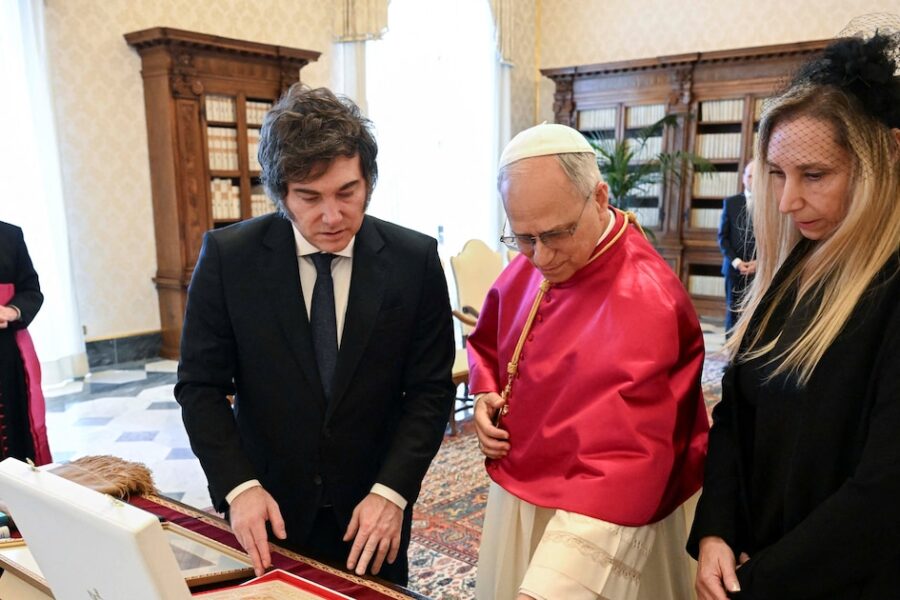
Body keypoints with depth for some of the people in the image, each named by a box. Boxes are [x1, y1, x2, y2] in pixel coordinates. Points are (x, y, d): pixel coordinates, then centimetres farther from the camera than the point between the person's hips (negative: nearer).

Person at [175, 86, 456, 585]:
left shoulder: (415, 260, -11)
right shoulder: (228, 256, -12)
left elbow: (430, 389, -8)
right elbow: (201, 386, -6)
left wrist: (391, 490, -17)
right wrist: (238, 486, -17)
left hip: (373, 510, 0)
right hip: (270, 513, 0)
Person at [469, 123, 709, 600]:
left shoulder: (643, 301, -29)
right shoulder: (528, 267, -4)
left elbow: (622, 461, -36)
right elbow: (488, 341, 15)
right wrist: (485, 393, -5)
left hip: (595, 534, -7)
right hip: (515, 499, 7)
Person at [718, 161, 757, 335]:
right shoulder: (730, 202, 8)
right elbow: (723, 237, 5)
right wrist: (735, 261, -8)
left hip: (761, 270, -1)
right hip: (734, 268, 1)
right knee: (732, 312, 4)